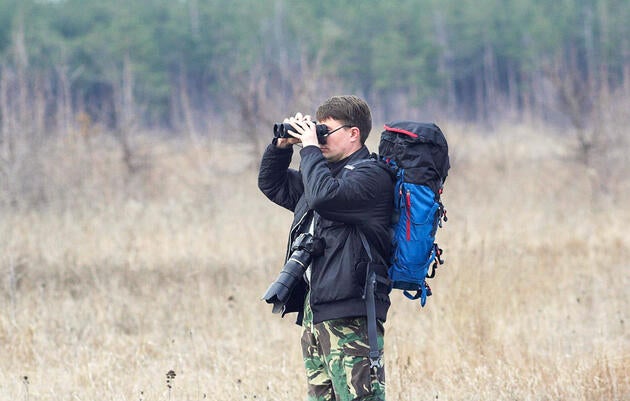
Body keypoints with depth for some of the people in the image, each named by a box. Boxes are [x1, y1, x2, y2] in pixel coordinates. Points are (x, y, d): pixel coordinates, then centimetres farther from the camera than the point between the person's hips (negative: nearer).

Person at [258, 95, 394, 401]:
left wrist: (310, 148, -11)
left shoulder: (371, 175, -7)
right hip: (315, 310, 10)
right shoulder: (329, 172, 22)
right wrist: (281, 145, 16)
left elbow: (324, 196, -25)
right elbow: (272, 185, 33)